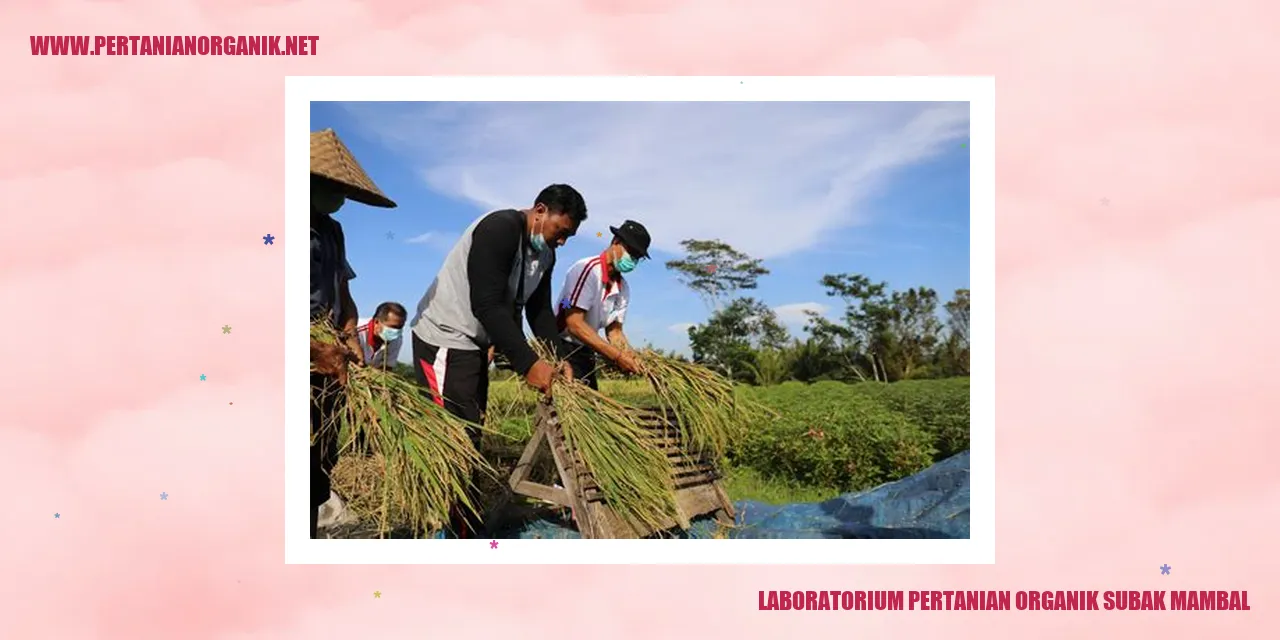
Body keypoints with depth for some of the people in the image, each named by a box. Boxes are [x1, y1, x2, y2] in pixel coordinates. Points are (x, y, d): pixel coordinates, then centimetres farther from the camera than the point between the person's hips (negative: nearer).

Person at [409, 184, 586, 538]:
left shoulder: (545, 255, 7)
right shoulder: (499, 229, -23)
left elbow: (540, 312, 8)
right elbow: (487, 305, -30)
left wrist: (558, 359, -7)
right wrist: (528, 364, -31)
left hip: (475, 344, 10)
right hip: (443, 339, -10)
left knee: (470, 438, 12)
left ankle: (466, 525, 18)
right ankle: (456, 532, -10)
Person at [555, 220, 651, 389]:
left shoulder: (623, 288, 6)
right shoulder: (587, 269, -19)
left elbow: (614, 330, 6)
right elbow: (574, 323, -26)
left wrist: (631, 357, -17)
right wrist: (617, 356, -30)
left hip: (586, 353, 9)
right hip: (562, 350, -9)